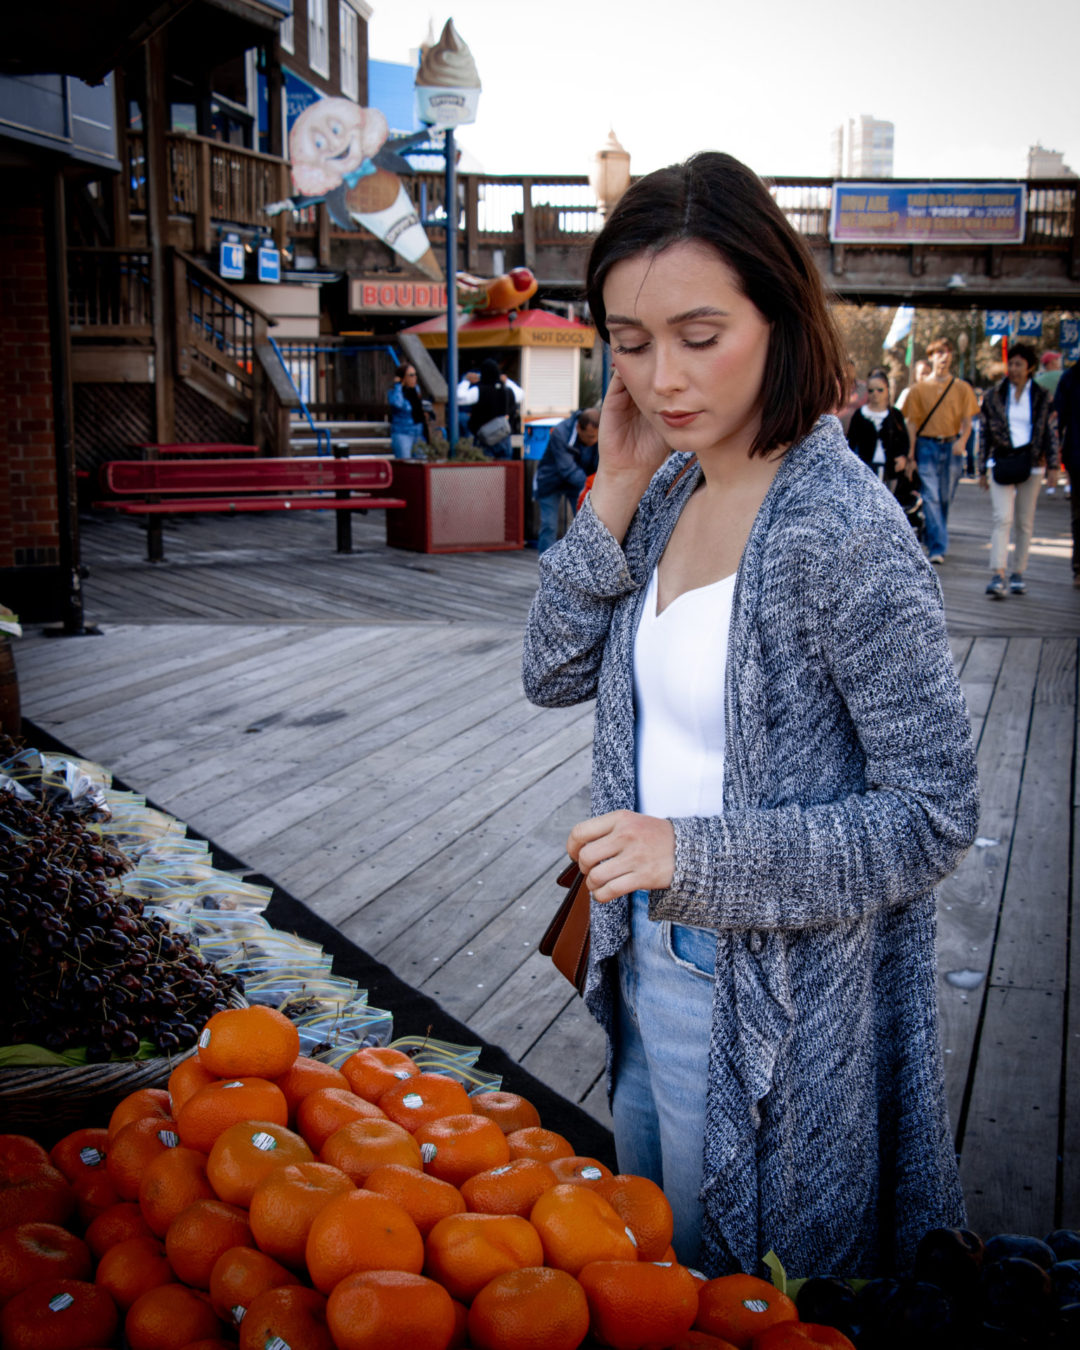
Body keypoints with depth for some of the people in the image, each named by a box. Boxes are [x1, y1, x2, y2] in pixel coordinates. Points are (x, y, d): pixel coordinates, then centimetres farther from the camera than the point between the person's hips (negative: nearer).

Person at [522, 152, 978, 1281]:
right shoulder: (670, 490, -2)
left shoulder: (841, 532, -24)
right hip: (647, 962, 7)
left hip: (774, 1003, -7)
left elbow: (935, 816, -21)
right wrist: (615, 499, -10)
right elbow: (553, 674, 1)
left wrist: (697, 853, -27)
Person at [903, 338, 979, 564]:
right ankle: (938, 547, -13)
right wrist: (911, 452, -4)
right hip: (927, 445, -2)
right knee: (931, 497, -10)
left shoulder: (962, 388, 7)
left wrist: (962, 440, -15)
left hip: (952, 446, 2)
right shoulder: (919, 389, 4)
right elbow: (912, 421, 4)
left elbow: (967, 419, 4)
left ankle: (933, 540, 26)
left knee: (945, 498, 8)